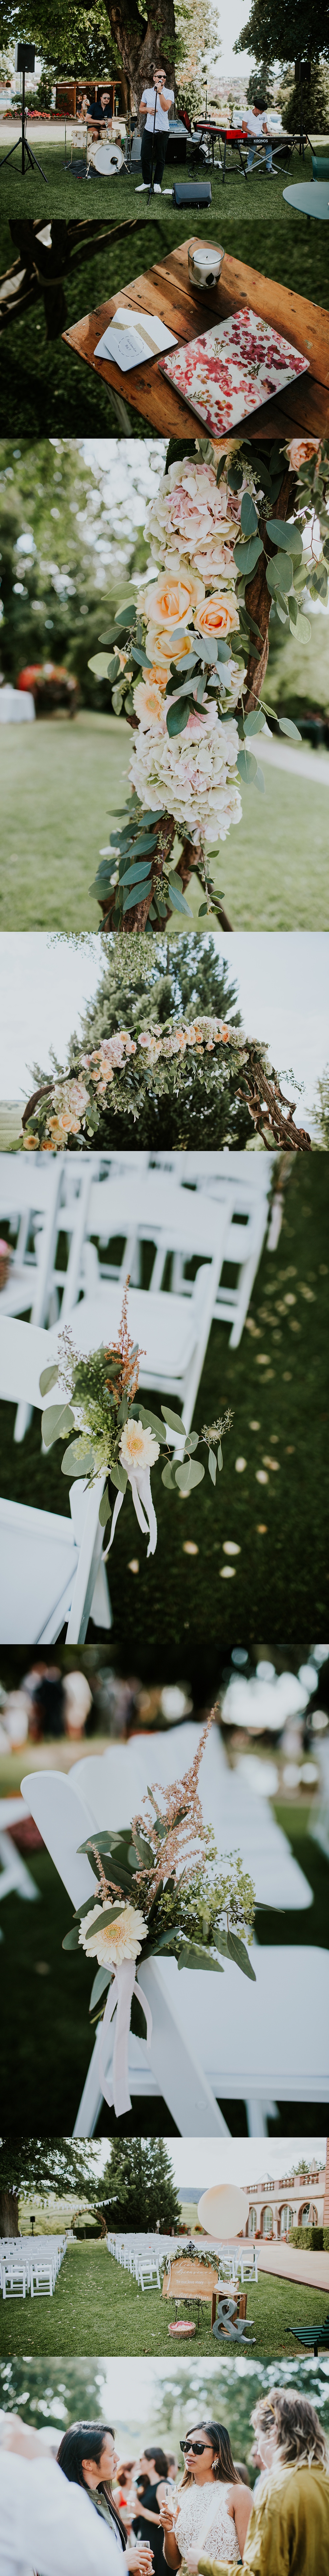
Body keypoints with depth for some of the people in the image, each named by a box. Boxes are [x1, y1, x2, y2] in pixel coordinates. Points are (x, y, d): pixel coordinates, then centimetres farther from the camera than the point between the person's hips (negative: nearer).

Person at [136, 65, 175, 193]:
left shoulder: (169, 93, 0)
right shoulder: (147, 92, 9)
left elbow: (166, 108, -16)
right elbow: (141, 109, 16)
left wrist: (160, 92, -19)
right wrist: (147, 109, -6)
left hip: (162, 130, -3)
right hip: (149, 129, 3)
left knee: (160, 159, 4)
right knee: (145, 158, 2)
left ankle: (157, 184, 14)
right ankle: (146, 182, 15)